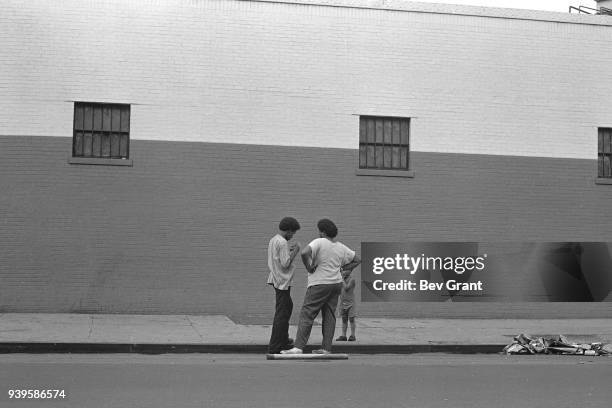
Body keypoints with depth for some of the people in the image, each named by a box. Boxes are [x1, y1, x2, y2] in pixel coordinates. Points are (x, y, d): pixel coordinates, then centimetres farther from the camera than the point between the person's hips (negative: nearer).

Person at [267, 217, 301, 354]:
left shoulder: (273, 240, 13)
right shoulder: (282, 243, -17)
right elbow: (285, 264, -21)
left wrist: (289, 250, 16)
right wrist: (295, 251, -11)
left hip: (276, 279, 10)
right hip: (283, 281, -10)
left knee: (288, 306, 24)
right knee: (281, 313, -6)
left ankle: (283, 340, 32)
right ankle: (274, 346, -4)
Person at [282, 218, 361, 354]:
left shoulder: (319, 242, -12)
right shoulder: (341, 247, 8)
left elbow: (304, 253, -30)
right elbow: (357, 260, 18)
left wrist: (308, 267, -15)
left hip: (319, 284, -7)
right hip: (336, 283, 7)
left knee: (306, 315, -5)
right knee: (329, 316, 9)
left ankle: (298, 347, -10)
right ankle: (326, 348, 8)